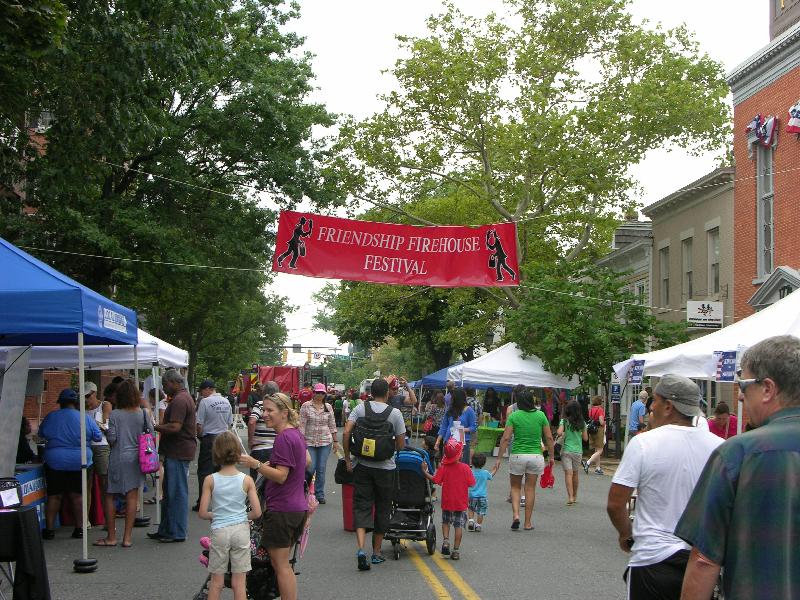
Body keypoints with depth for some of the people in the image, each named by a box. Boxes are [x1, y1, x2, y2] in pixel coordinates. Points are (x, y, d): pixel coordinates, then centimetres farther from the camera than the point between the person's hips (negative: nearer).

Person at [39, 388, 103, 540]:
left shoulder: (51, 417, -2)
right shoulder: (85, 419, -4)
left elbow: (41, 434, 14)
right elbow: (98, 437, 4)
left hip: (55, 463, 0)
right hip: (80, 463, 1)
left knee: (54, 495, 6)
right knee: (77, 495, 7)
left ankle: (49, 529, 7)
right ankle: (80, 528, 9)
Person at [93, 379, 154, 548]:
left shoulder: (115, 415, -9)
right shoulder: (142, 414, -2)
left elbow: (111, 438, -11)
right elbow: (151, 434, 0)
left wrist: (105, 431, 10)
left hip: (118, 459, -2)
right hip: (136, 458, 2)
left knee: (109, 496, 10)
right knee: (132, 496, 5)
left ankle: (111, 537, 12)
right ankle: (127, 537, 5)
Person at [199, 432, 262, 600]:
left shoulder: (210, 480, -7)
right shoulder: (247, 480, -6)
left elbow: (202, 513, -7)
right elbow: (257, 512, -7)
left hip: (219, 531, 0)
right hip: (241, 529, 0)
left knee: (216, 582, 12)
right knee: (239, 583, 7)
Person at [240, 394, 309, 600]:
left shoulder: (283, 438, -18)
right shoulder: (296, 434, 12)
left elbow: (281, 476, -21)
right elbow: (307, 461, 26)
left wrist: (256, 464, -27)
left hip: (282, 509, -10)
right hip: (298, 508, 10)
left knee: (280, 565, -1)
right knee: (283, 564, 17)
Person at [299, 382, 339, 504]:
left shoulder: (328, 407, 7)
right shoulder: (306, 406, -2)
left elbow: (332, 425, 11)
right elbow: (302, 425, -3)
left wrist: (335, 441, 9)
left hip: (325, 442, 2)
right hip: (309, 442, -2)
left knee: (321, 469, 5)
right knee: (310, 468, -5)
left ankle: (320, 494, 14)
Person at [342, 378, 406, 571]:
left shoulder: (360, 408, -1)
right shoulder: (395, 413, -4)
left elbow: (346, 433, -9)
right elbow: (401, 445, -2)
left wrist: (348, 459, 0)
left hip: (362, 466, 1)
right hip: (385, 467, -1)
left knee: (361, 506, 3)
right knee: (382, 509, 12)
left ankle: (361, 548, -17)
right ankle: (376, 553, 19)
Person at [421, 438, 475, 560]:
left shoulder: (443, 468, -9)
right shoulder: (465, 468, -10)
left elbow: (435, 480, -14)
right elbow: (471, 483, -9)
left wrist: (424, 471, -6)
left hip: (447, 502, 1)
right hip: (461, 503, -1)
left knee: (446, 522, 23)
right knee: (459, 525, 5)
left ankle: (446, 540, 3)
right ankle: (455, 550, 4)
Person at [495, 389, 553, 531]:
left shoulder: (514, 416, -5)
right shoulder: (541, 415, 0)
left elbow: (505, 438, -8)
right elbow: (549, 438, 1)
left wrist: (499, 458, -2)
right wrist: (551, 456, 12)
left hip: (517, 455, -1)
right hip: (536, 455, 1)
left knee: (515, 487, 16)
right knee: (530, 489, 10)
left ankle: (516, 515, -3)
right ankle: (528, 523, 13)